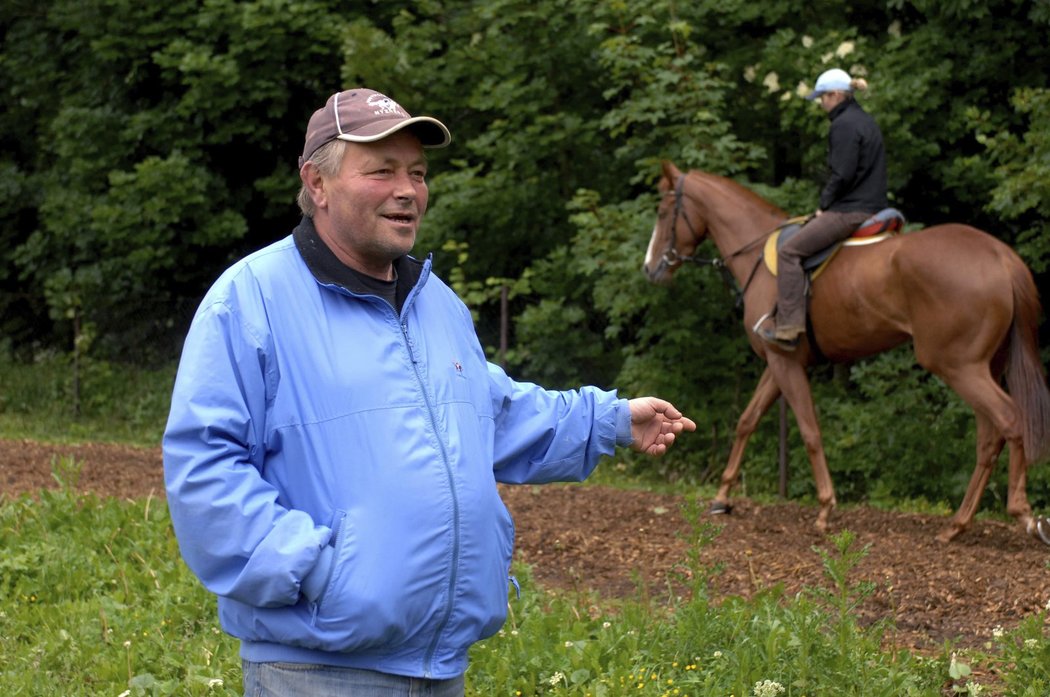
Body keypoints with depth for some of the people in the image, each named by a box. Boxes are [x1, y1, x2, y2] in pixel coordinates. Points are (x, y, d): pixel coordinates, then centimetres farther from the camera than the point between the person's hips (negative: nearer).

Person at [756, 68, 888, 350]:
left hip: (850, 211, -11)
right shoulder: (866, 121, 18)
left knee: (789, 251, -11)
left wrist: (825, 205, -7)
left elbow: (842, 175, -20)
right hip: (873, 207, 11)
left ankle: (789, 329, -17)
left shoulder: (844, 125, -14)